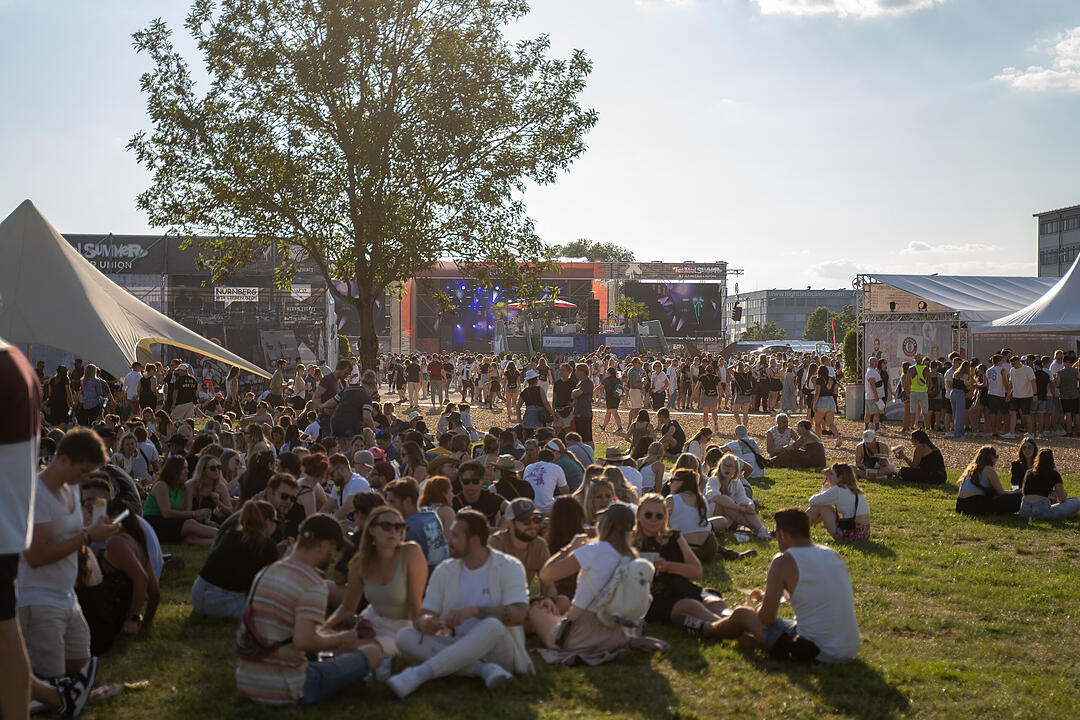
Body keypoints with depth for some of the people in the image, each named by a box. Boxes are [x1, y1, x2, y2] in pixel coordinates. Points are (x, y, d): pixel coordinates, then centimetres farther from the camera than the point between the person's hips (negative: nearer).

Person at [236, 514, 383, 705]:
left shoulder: (264, 574, 10)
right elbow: (303, 640, -29)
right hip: (284, 692, -8)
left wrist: (324, 633, 21)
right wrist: (338, 640, -10)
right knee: (374, 650, -2)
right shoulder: (314, 584, -16)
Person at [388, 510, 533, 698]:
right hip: (460, 647, 4)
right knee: (405, 636, -20)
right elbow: (421, 615, 6)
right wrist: (425, 621, -21)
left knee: (492, 625, -38)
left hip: (500, 651, -4)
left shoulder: (509, 567, -2)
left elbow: (518, 614, -17)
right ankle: (483, 669, -30)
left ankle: (418, 674, -43)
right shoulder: (444, 572, 11)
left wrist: (473, 610, -29)